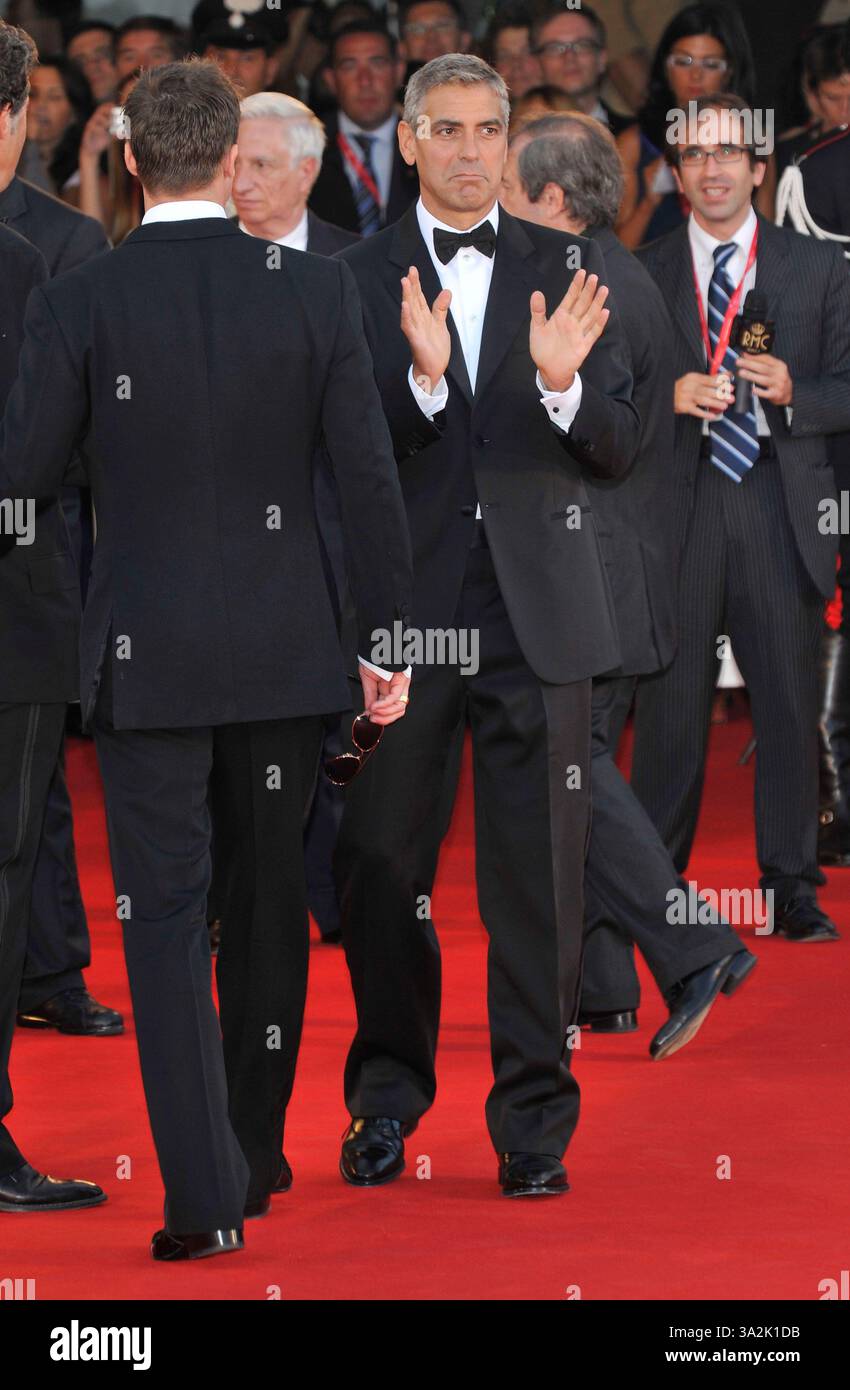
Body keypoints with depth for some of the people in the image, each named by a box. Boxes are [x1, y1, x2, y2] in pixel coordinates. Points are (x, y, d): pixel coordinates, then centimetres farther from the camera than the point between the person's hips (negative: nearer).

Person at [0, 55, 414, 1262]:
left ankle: (206, 1196, -9)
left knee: (167, 922, 0)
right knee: (270, 905, 17)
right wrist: (389, 634, 4)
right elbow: (368, 473, -4)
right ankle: (255, 1158, 29)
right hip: (283, 650, 2)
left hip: (147, 654, -2)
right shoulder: (316, 292, -5)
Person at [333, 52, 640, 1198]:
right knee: (380, 868, 6)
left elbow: (619, 451, 4)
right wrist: (419, 376, -22)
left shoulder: (565, 270, 8)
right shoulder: (354, 281, 3)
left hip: (536, 612, 1)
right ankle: (388, 1097, 23)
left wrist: (564, 382, -16)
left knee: (539, 877, 0)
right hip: (403, 612, -1)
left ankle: (534, 1118, 9)